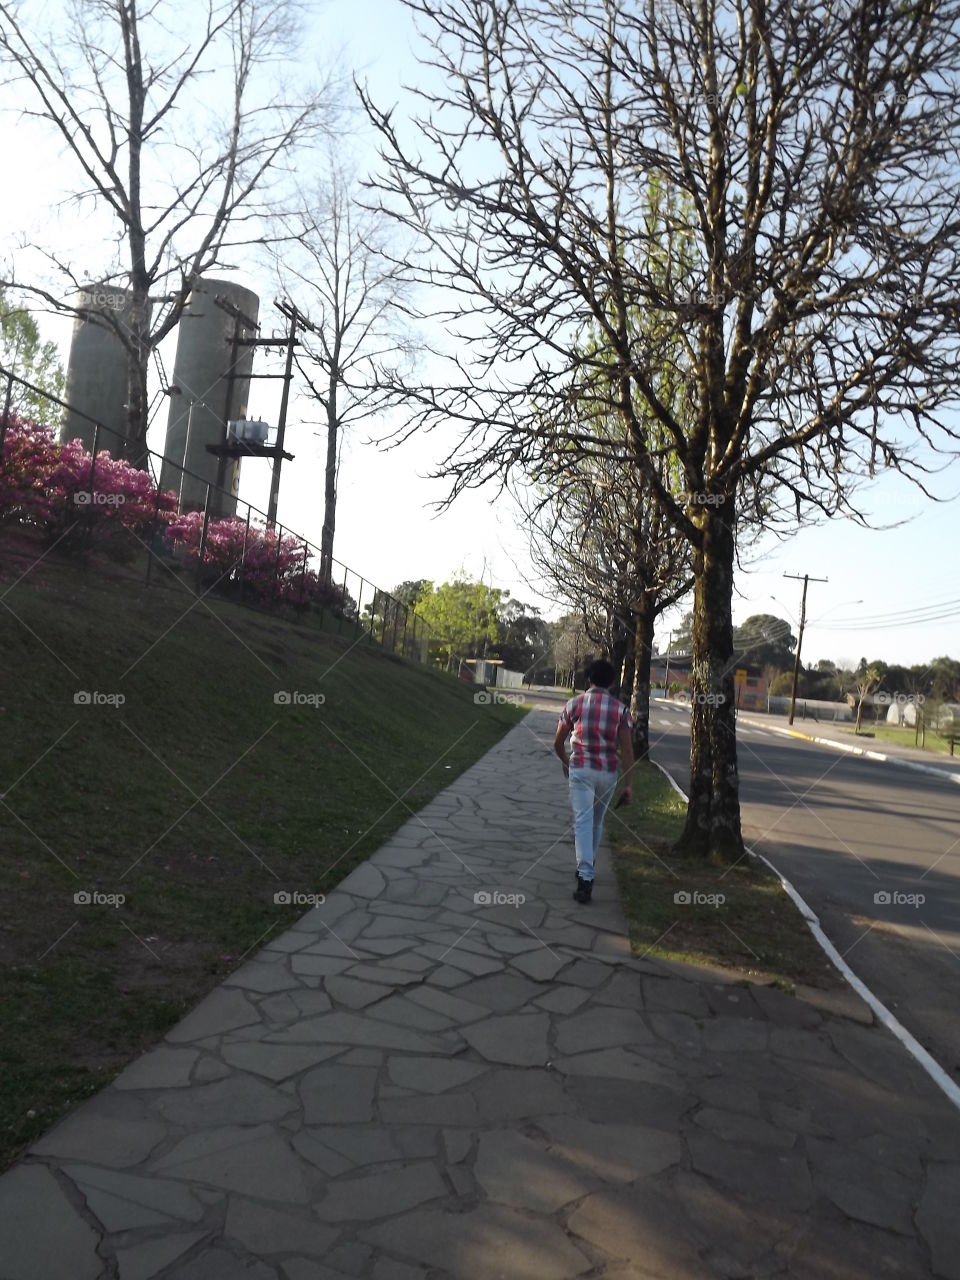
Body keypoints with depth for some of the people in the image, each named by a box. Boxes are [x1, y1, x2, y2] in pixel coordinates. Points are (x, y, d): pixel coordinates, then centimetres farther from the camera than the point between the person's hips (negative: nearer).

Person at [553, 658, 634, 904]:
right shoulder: (620, 709, -1)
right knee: (597, 822, 19)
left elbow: (558, 742, 4)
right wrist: (629, 784, -4)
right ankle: (587, 869, 35)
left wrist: (565, 762, 24)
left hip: (580, 769, -2)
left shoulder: (574, 704, -2)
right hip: (607, 772, 2)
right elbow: (627, 749, -6)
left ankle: (586, 878, -15)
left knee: (583, 822, -4)